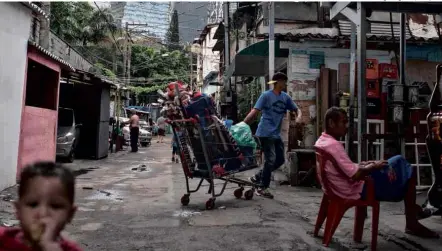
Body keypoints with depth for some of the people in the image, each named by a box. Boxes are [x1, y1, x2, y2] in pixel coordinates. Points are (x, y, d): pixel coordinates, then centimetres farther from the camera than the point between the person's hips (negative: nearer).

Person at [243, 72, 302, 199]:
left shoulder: (285, 97, 10)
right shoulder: (266, 95, -8)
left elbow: (296, 109, 16)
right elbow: (254, 111, -13)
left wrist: (298, 117, -8)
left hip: (277, 134, 7)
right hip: (266, 133, -7)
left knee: (280, 160, 9)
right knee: (270, 159, -8)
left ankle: (258, 177, 22)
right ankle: (263, 188, 6)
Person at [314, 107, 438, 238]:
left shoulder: (321, 141, 4)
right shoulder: (333, 145, -27)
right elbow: (355, 175, -28)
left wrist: (362, 165, 2)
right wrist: (374, 166, -11)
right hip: (358, 190, -10)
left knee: (398, 160, 18)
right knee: (408, 173, 3)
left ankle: (412, 208, 27)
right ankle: (412, 224, 15)